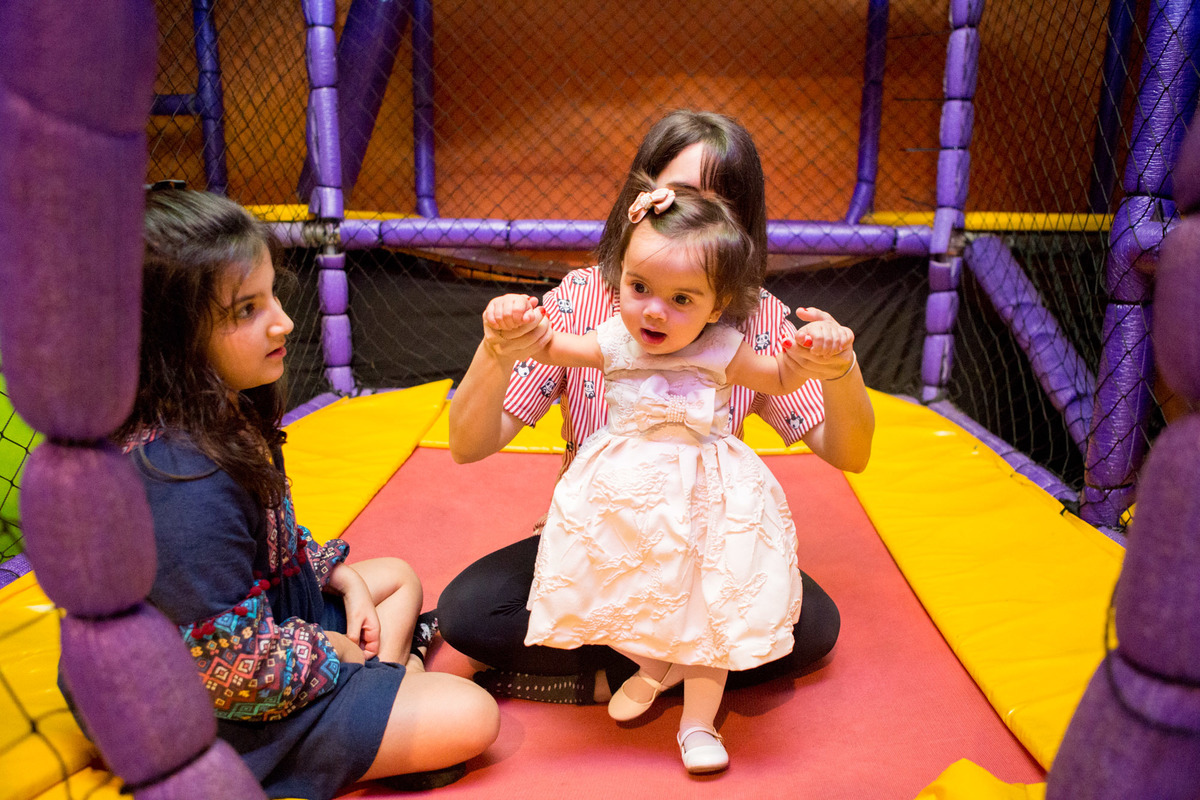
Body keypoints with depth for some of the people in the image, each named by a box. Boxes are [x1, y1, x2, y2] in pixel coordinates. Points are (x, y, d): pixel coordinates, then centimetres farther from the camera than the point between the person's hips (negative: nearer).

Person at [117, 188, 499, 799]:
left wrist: (344, 578, 4)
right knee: (471, 716, -15)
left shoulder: (226, 414, -4)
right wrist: (336, 652, -12)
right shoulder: (188, 489, -36)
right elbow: (242, 669, -29)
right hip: (236, 721, -9)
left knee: (399, 576, 23)